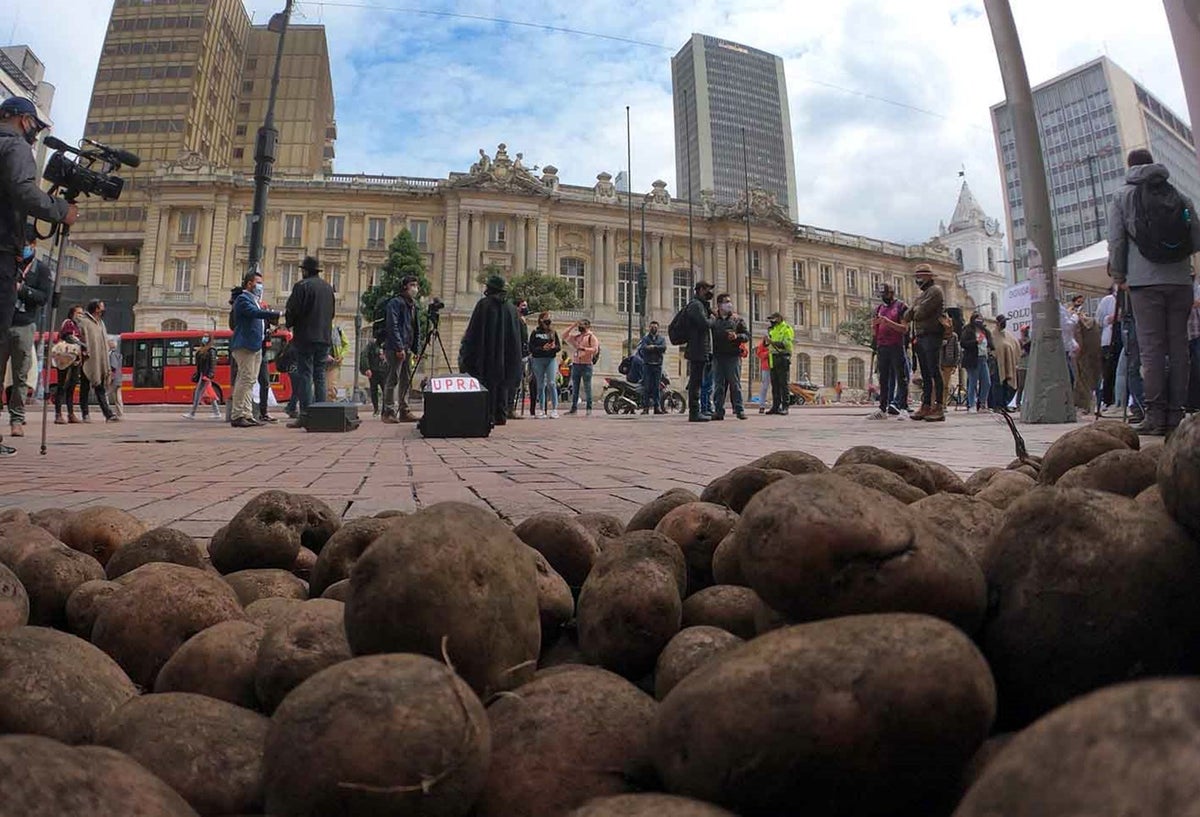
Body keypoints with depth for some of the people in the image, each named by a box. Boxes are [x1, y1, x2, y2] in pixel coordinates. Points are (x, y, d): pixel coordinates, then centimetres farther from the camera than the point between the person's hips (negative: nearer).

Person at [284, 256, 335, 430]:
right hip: (325, 337, 6)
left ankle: (305, 414, -10)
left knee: (305, 376, -6)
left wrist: (289, 325, 8)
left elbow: (292, 310, -10)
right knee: (320, 377, 9)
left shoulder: (302, 285, -8)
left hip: (306, 337, -6)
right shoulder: (328, 287, 13)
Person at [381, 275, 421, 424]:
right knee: (393, 379, -7)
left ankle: (404, 411, 15)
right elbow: (392, 326, -15)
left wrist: (416, 349, 14)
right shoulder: (395, 302, -7)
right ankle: (389, 412, -4)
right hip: (395, 348, -9)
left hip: (408, 348, 9)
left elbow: (416, 329, 22)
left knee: (406, 380, 9)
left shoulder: (413, 305, 19)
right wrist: (399, 348, -20)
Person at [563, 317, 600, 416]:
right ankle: (574, 408, 12)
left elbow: (595, 349, -10)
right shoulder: (576, 336, 18)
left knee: (587, 388, -5)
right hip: (575, 364, 6)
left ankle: (589, 409, -3)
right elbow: (564, 337, 15)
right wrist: (573, 326, 10)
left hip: (586, 365, -6)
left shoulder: (591, 337, 0)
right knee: (574, 388, 7)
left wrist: (583, 349, -22)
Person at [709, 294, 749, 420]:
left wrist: (737, 336, -12)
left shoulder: (737, 320, 8)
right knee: (718, 385, 3)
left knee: (735, 384, 0)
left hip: (733, 356, -1)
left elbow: (747, 335, 5)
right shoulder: (713, 321, 8)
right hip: (717, 356, 1)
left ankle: (739, 410, 5)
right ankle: (718, 411, 7)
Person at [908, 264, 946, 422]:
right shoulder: (921, 295, 24)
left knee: (935, 373, -10)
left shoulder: (935, 290, -3)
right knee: (925, 374, 8)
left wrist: (914, 311, 5)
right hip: (920, 337, 9)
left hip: (931, 336, -9)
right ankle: (926, 406, 10)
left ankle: (938, 408, -11)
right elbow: (910, 315, 18)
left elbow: (921, 312, -13)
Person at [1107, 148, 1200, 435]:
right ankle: (1176, 414, 5)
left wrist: (1118, 274, 8)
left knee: (1151, 347, -5)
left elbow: (1116, 241, -2)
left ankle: (1156, 414, -9)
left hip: (1145, 281, -3)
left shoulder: (1123, 196, 5)